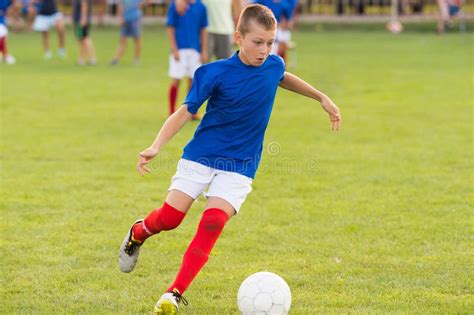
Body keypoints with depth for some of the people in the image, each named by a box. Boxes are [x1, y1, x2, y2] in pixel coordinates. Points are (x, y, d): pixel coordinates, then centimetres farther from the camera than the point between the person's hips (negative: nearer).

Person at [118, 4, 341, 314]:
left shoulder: (274, 65, -1)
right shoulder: (216, 73, -14)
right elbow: (186, 111, -13)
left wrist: (322, 98, 31)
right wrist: (156, 147, -25)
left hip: (240, 165, 2)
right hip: (201, 156, -2)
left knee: (213, 223, -17)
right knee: (169, 217, -10)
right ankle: (137, 233, 28)